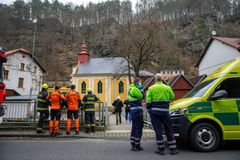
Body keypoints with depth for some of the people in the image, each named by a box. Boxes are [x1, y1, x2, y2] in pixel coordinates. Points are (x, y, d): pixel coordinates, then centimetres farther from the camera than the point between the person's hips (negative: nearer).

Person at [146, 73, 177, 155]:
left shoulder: (151, 88, -3)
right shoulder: (167, 88, 2)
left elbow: (148, 101, -5)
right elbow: (172, 97, 15)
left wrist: (149, 110, 7)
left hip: (155, 111, -1)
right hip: (165, 111, 2)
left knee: (158, 130, 5)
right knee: (169, 130, 12)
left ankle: (161, 149, 10)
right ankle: (173, 149, 18)